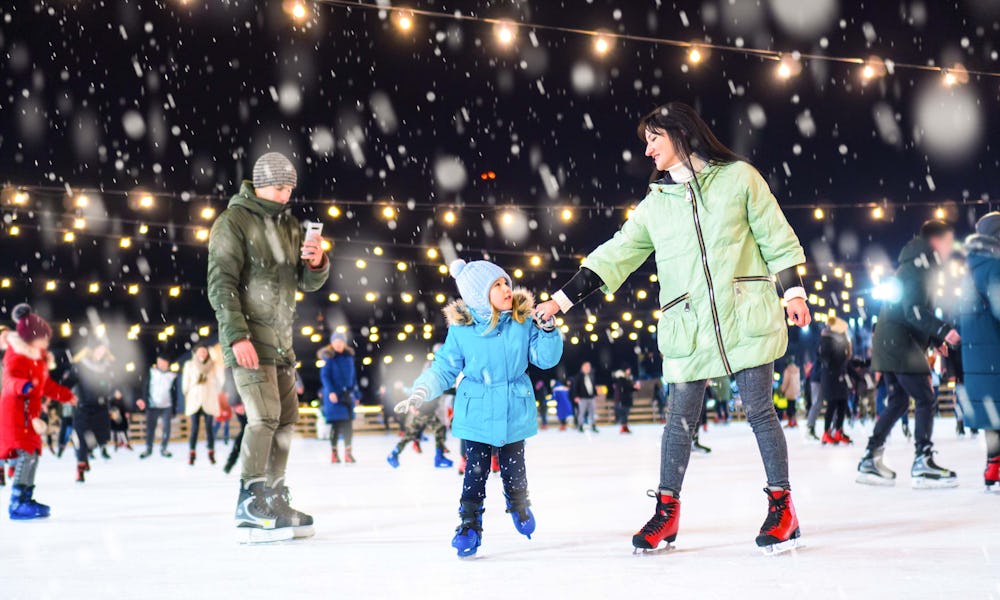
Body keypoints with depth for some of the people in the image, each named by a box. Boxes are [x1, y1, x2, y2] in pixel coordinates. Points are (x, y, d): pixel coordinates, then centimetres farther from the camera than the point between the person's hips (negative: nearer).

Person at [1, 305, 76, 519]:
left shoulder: (39, 357, 13)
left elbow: (46, 384, 24)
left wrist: (65, 395, 32)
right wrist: (24, 386, -52)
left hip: (29, 412, 10)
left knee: (33, 454, 15)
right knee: (25, 454, -17)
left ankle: (26, 499, 26)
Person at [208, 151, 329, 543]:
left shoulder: (290, 226, 15)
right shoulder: (233, 222, -7)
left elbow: (308, 283, 14)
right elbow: (221, 283, -13)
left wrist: (317, 263, -10)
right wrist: (237, 336, -23)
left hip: (280, 339, 8)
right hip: (247, 338, -8)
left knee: (286, 417, 10)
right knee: (265, 416, -16)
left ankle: (273, 499, 20)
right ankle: (251, 503, -9)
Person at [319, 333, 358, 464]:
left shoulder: (349, 356, 11)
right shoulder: (329, 357, -4)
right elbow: (324, 375, -8)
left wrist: (355, 392, 15)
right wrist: (330, 391, -18)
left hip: (347, 393, 5)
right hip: (334, 394, -4)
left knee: (348, 423, -1)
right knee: (337, 423, -3)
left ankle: (348, 451, 2)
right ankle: (333, 451, 6)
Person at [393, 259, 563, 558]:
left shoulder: (524, 321, -6)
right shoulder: (461, 329, -10)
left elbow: (545, 359, -3)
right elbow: (445, 367, -3)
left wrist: (548, 329, -18)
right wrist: (422, 390, -16)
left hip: (515, 412, 1)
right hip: (477, 413, -1)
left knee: (514, 471, 12)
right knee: (476, 471, -2)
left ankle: (519, 506, 42)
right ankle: (470, 525, 14)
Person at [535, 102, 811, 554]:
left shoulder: (739, 177, 4)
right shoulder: (655, 203, 12)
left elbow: (775, 236, 7)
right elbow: (616, 254, 7)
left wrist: (793, 292, 0)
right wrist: (561, 299, 0)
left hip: (746, 315, -2)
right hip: (687, 328, 3)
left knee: (759, 410, 0)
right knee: (680, 420, 4)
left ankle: (781, 505, 13)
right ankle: (667, 510, 16)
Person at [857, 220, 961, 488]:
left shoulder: (922, 266, 21)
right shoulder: (919, 265, -12)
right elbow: (914, 311, -22)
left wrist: (935, 339, 19)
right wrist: (943, 330, -28)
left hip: (890, 343, 10)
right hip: (900, 344, -10)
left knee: (898, 402, 13)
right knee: (926, 400, -7)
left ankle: (870, 459, 14)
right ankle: (923, 463, -8)